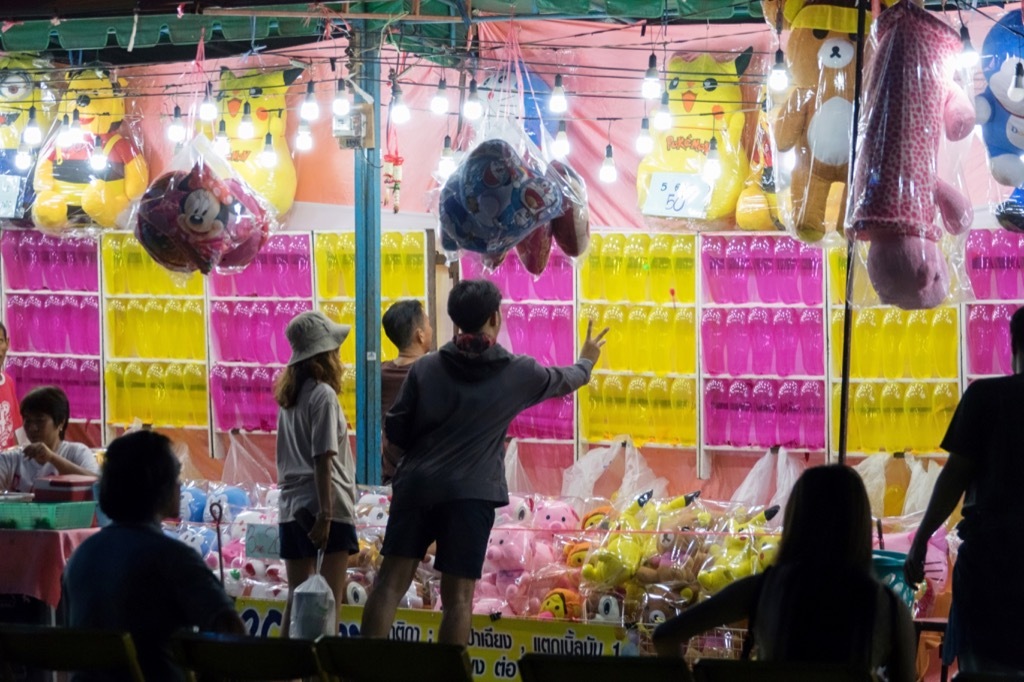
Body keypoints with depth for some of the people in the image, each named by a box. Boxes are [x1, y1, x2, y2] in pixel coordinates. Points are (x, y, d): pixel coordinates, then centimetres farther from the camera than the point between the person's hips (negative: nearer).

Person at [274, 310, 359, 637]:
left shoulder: (290, 395, 13)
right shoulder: (323, 395, -10)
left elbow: (286, 459, 13)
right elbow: (323, 460, -16)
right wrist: (326, 514, -18)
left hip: (292, 508, 8)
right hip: (326, 505, -8)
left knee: (296, 598, 10)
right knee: (330, 600, -6)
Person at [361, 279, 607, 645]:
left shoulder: (425, 367, 4)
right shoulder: (518, 372, 3)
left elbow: (395, 430, 5)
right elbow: (564, 380, 24)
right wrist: (586, 361, 47)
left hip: (415, 487, 2)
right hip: (469, 494, -2)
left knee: (392, 581, 4)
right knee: (457, 596, 0)